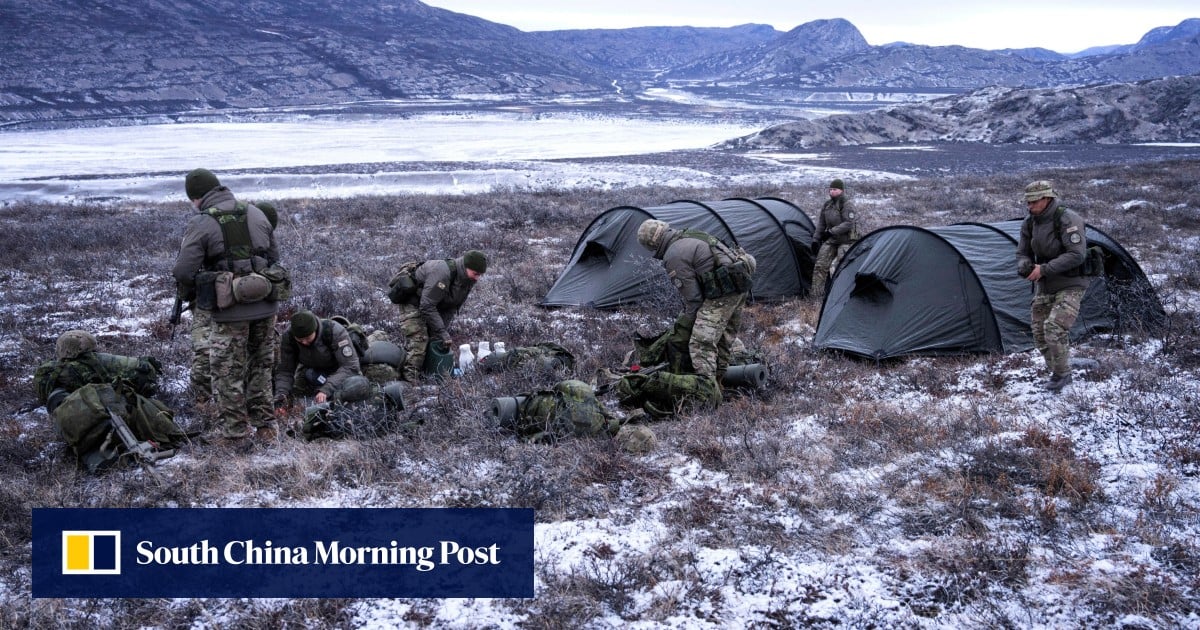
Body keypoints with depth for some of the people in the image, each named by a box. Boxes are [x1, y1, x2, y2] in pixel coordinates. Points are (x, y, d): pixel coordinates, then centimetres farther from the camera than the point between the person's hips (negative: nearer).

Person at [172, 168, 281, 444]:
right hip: (265, 307, 5)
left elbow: (183, 271, -12)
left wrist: (190, 291, 8)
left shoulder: (200, 224, -9)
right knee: (260, 368, 19)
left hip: (230, 312, -5)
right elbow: (274, 256, 13)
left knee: (229, 374, 7)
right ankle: (265, 425, 24)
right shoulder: (256, 214, 7)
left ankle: (235, 432, 12)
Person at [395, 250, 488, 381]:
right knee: (418, 341, -19)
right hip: (413, 303, -8)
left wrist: (444, 331, -14)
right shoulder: (442, 272, -38)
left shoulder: (468, 279, -11)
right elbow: (427, 306, -36)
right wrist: (442, 333, -34)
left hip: (433, 305, 8)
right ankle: (410, 379, -19)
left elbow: (452, 307, -3)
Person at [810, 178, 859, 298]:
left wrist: (831, 232, -21)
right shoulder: (827, 205, 10)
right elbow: (821, 224, 16)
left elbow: (848, 224, -22)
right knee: (820, 265, -1)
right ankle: (816, 295, 2)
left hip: (846, 241, -7)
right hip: (831, 240, 7)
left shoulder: (847, 205, -13)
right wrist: (816, 239, 10)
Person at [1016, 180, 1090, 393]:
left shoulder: (1068, 220, -21)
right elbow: (1023, 254, 8)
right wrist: (1025, 268, -17)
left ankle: (1061, 374, 0)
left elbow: (1076, 255, -26)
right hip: (1044, 286, 7)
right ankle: (1059, 373, 24)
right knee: (1040, 333, 6)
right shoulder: (1029, 224, 0)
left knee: (1055, 328, -20)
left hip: (1070, 285, -7)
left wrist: (1044, 269, -29)